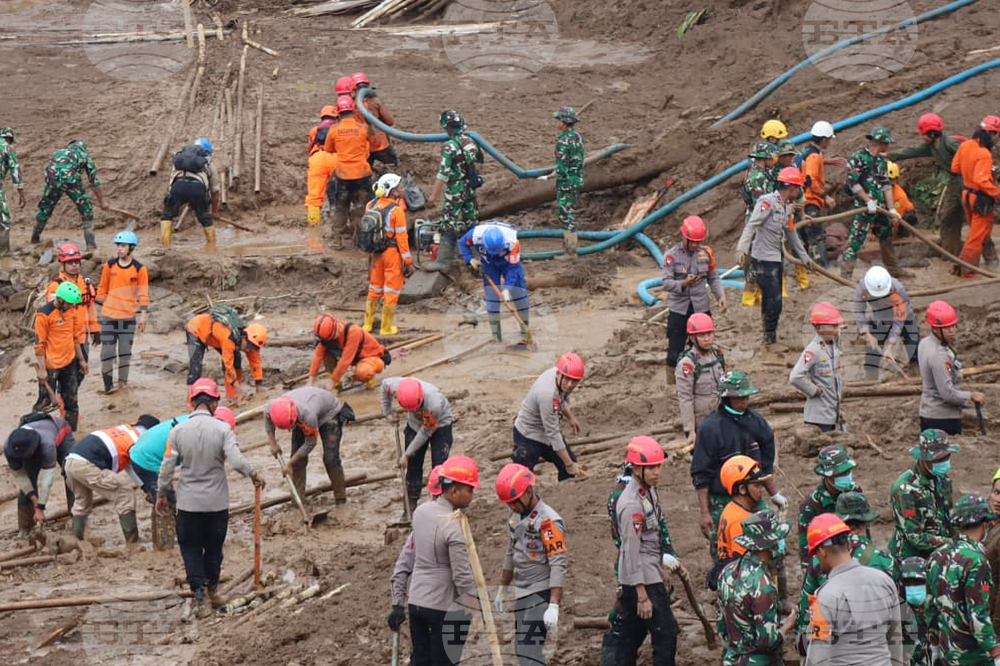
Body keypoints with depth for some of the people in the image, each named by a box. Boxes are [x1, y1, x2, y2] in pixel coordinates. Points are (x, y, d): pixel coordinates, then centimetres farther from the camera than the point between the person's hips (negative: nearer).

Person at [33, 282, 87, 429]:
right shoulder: (44, 314, -18)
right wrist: (42, 369, -15)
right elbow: (39, 344, -15)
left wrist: (81, 360, 18)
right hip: (50, 366, -6)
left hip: (69, 362, 6)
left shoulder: (71, 310, 3)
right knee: (44, 402, -1)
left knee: (71, 401, 11)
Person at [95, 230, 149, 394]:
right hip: (109, 316, 1)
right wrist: (100, 305, 10)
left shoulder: (139, 269, -2)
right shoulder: (110, 266, 2)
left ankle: (123, 381, 18)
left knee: (125, 351, 7)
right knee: (107, 350, -3)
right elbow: (102, 289, 11)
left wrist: (142, 316, -6)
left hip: (129, 317, -1)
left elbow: (143, 295, 0)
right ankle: (108, 383, 4)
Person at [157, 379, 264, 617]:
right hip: (217, 502, 0)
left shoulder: (178, 431, -8)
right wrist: (254, 475, 0)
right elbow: (237, 461, -19)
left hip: (188, 503, 0)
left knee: (191, 548, 10)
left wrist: (162, 494, 11)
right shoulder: (222, 429, -12)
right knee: (214, 546, 19)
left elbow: (167, 467, -4)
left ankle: (199, 599, 3)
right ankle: (213, 589, 35)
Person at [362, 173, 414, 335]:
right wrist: (408, 261, -11)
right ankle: (386, 328, 16)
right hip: (393, 253, -6)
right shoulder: (396, 210, -20)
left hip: (375, 252, 6)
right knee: (391, 291, 8)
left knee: (375, 288, 21)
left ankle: (368, 323, 31)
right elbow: (401, 238, -18)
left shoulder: (371, 205, -2)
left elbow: (366, 229, 7)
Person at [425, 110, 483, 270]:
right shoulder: (470, 142, 1)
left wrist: (434, 196, -19)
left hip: (455, 191, -7)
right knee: (471, 221, 18)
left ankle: (443, 261, -2)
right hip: (470, 188, 7)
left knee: (449, 224, -3)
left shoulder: (449, 147, -21)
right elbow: (477, 160, 16)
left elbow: (443, 173, -22)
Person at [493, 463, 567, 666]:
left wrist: (554, 606, -25)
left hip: (541, 595, -9)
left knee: (528, 649, -17)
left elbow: (558, 566, -20)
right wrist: (502, 590, 27)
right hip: (522, 595, 9)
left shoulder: (548, 521, -17)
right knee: (522, 649, 10)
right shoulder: (515, 517, 10)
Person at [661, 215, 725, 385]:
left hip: (701, 307, 3)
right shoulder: (671, 255, -8)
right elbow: (666, 283, -14)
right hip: (678, 309, -3)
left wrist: (720, 296, -6)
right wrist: (684, 283, -31)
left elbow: (713, 278, 10)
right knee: (675, 350, 1)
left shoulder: (706, 253, 2)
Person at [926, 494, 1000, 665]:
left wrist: (935, 644, 23)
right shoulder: (975, 561, -20)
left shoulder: (937, 557, 5)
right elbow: (978, 614, -22)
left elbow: (930, 606, 13)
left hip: (946, 651, 8)